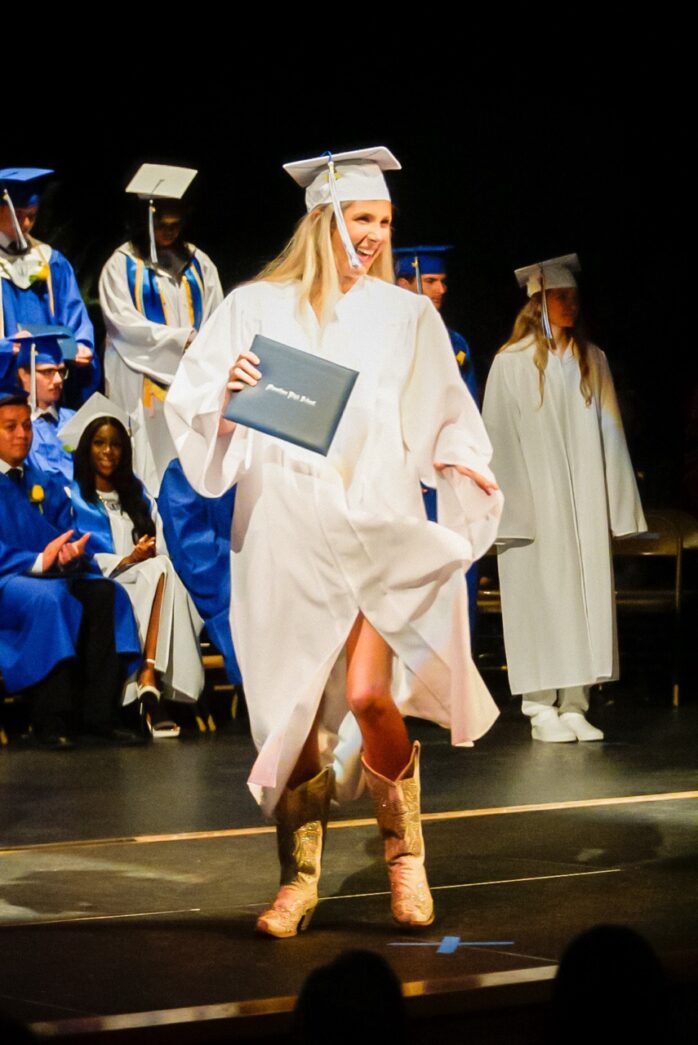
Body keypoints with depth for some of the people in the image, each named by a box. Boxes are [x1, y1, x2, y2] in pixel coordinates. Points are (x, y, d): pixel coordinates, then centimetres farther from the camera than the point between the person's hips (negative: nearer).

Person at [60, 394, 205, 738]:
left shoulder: (137, 496, 26)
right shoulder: (71, 498, 10)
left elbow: (161, 551, 17)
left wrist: (149, 556, -8)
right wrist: (127, 561, -15)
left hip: (150, 583, 4)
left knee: (160, 569, -33)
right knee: (158, 570, -33)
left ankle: (148, 678, -46)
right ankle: (150, 685, -44)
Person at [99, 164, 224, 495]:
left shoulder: (198, 263, 12)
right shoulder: (122, 265, 0)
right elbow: (124, 322, -8)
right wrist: (181, 338, -15)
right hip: (143, 382, -3)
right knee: (149, 463, -7)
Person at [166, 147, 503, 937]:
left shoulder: (407, 316, 9)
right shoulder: (257, 308, 5)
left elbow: (445, 415, 15)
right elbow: (190, 405, 4)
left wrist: (459, 458, -5)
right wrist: (224, 393, -17)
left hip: (378, 524, 0)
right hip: (285, 533, 0)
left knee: (369, 694, -15)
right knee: (294, 713, 2)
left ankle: (405, 855, 7)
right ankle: (299, 879, 16)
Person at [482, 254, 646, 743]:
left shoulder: (593, 361, 11)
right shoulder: (512, 364, -2)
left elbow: (609, 434, 12)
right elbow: (501, 441, -4)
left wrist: (616, 506, 6)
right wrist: (512, 510, -11)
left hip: (584, 507, 4)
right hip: (536, 502, -4)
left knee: (584, 597, 1)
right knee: (540, 601, -4)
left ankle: (575, 707, 6)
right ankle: (542, 711, 1)